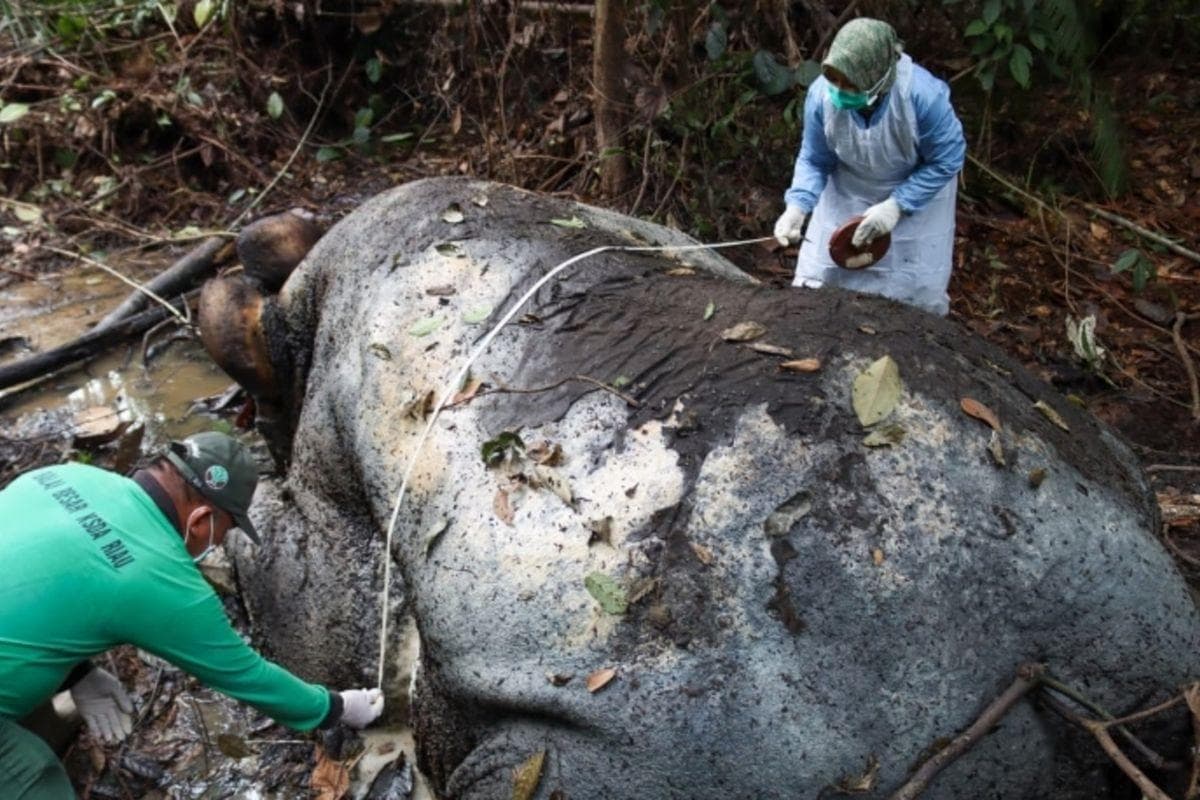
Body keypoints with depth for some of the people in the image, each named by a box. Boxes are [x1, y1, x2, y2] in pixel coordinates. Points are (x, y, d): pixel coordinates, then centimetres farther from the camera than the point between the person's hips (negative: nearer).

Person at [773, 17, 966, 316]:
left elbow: (946, 160, -19)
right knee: (815, 285, 7)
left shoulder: (923, 95, -34)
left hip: (917, 193, -2)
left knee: (915, 291, 7)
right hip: (846, 194, 2)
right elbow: (814, 160, -11)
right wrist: (797, 206, -27)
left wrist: (897, 206, -27)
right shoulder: (821, 93, -26)